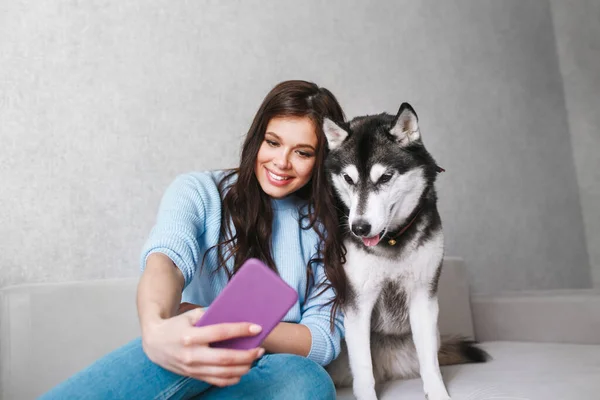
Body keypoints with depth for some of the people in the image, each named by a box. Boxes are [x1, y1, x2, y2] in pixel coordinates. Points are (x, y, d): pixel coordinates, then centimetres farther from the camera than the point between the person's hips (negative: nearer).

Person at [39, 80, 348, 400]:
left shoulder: (326, 225, 6)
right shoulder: (198, 191, 1)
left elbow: (324, 339, -4)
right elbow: (166, 259, -21)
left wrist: (237, 327, -23)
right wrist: (156, 330, -45)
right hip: (185, 372, -2)